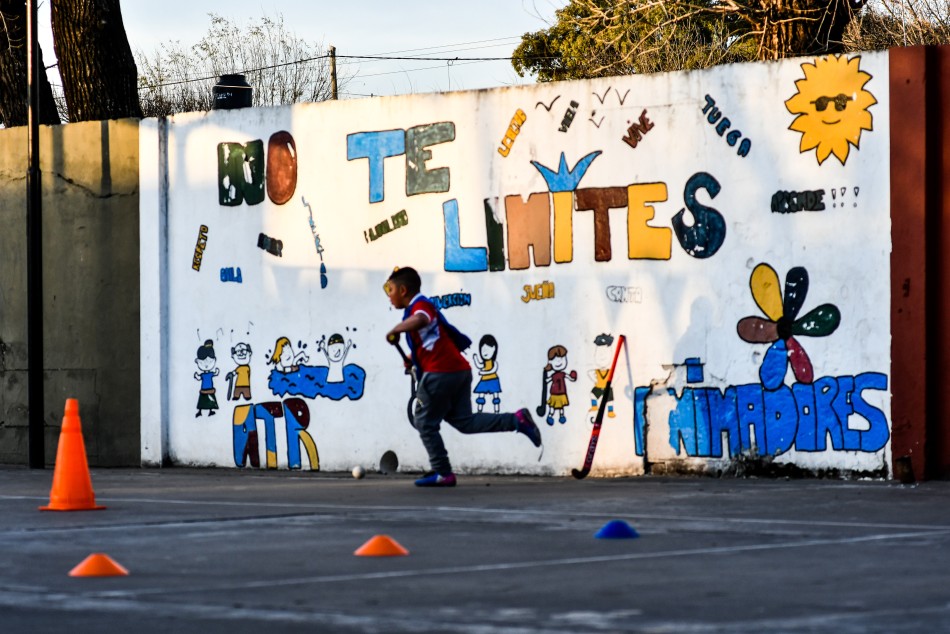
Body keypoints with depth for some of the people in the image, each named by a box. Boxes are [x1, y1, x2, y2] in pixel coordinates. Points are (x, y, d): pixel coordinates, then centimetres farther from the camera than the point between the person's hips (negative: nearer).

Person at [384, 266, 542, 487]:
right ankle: (517, 420, -1)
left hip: (440, 373, -10)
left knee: (425, 423, 2)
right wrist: (416, 359, 20)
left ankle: (443, 473, 3)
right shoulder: (419, 308, 25)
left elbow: (420, 320, -33)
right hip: (460, 370, 10)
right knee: (464, 421, 9)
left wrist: (395, 330, -21)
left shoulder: (420, 304, -6)